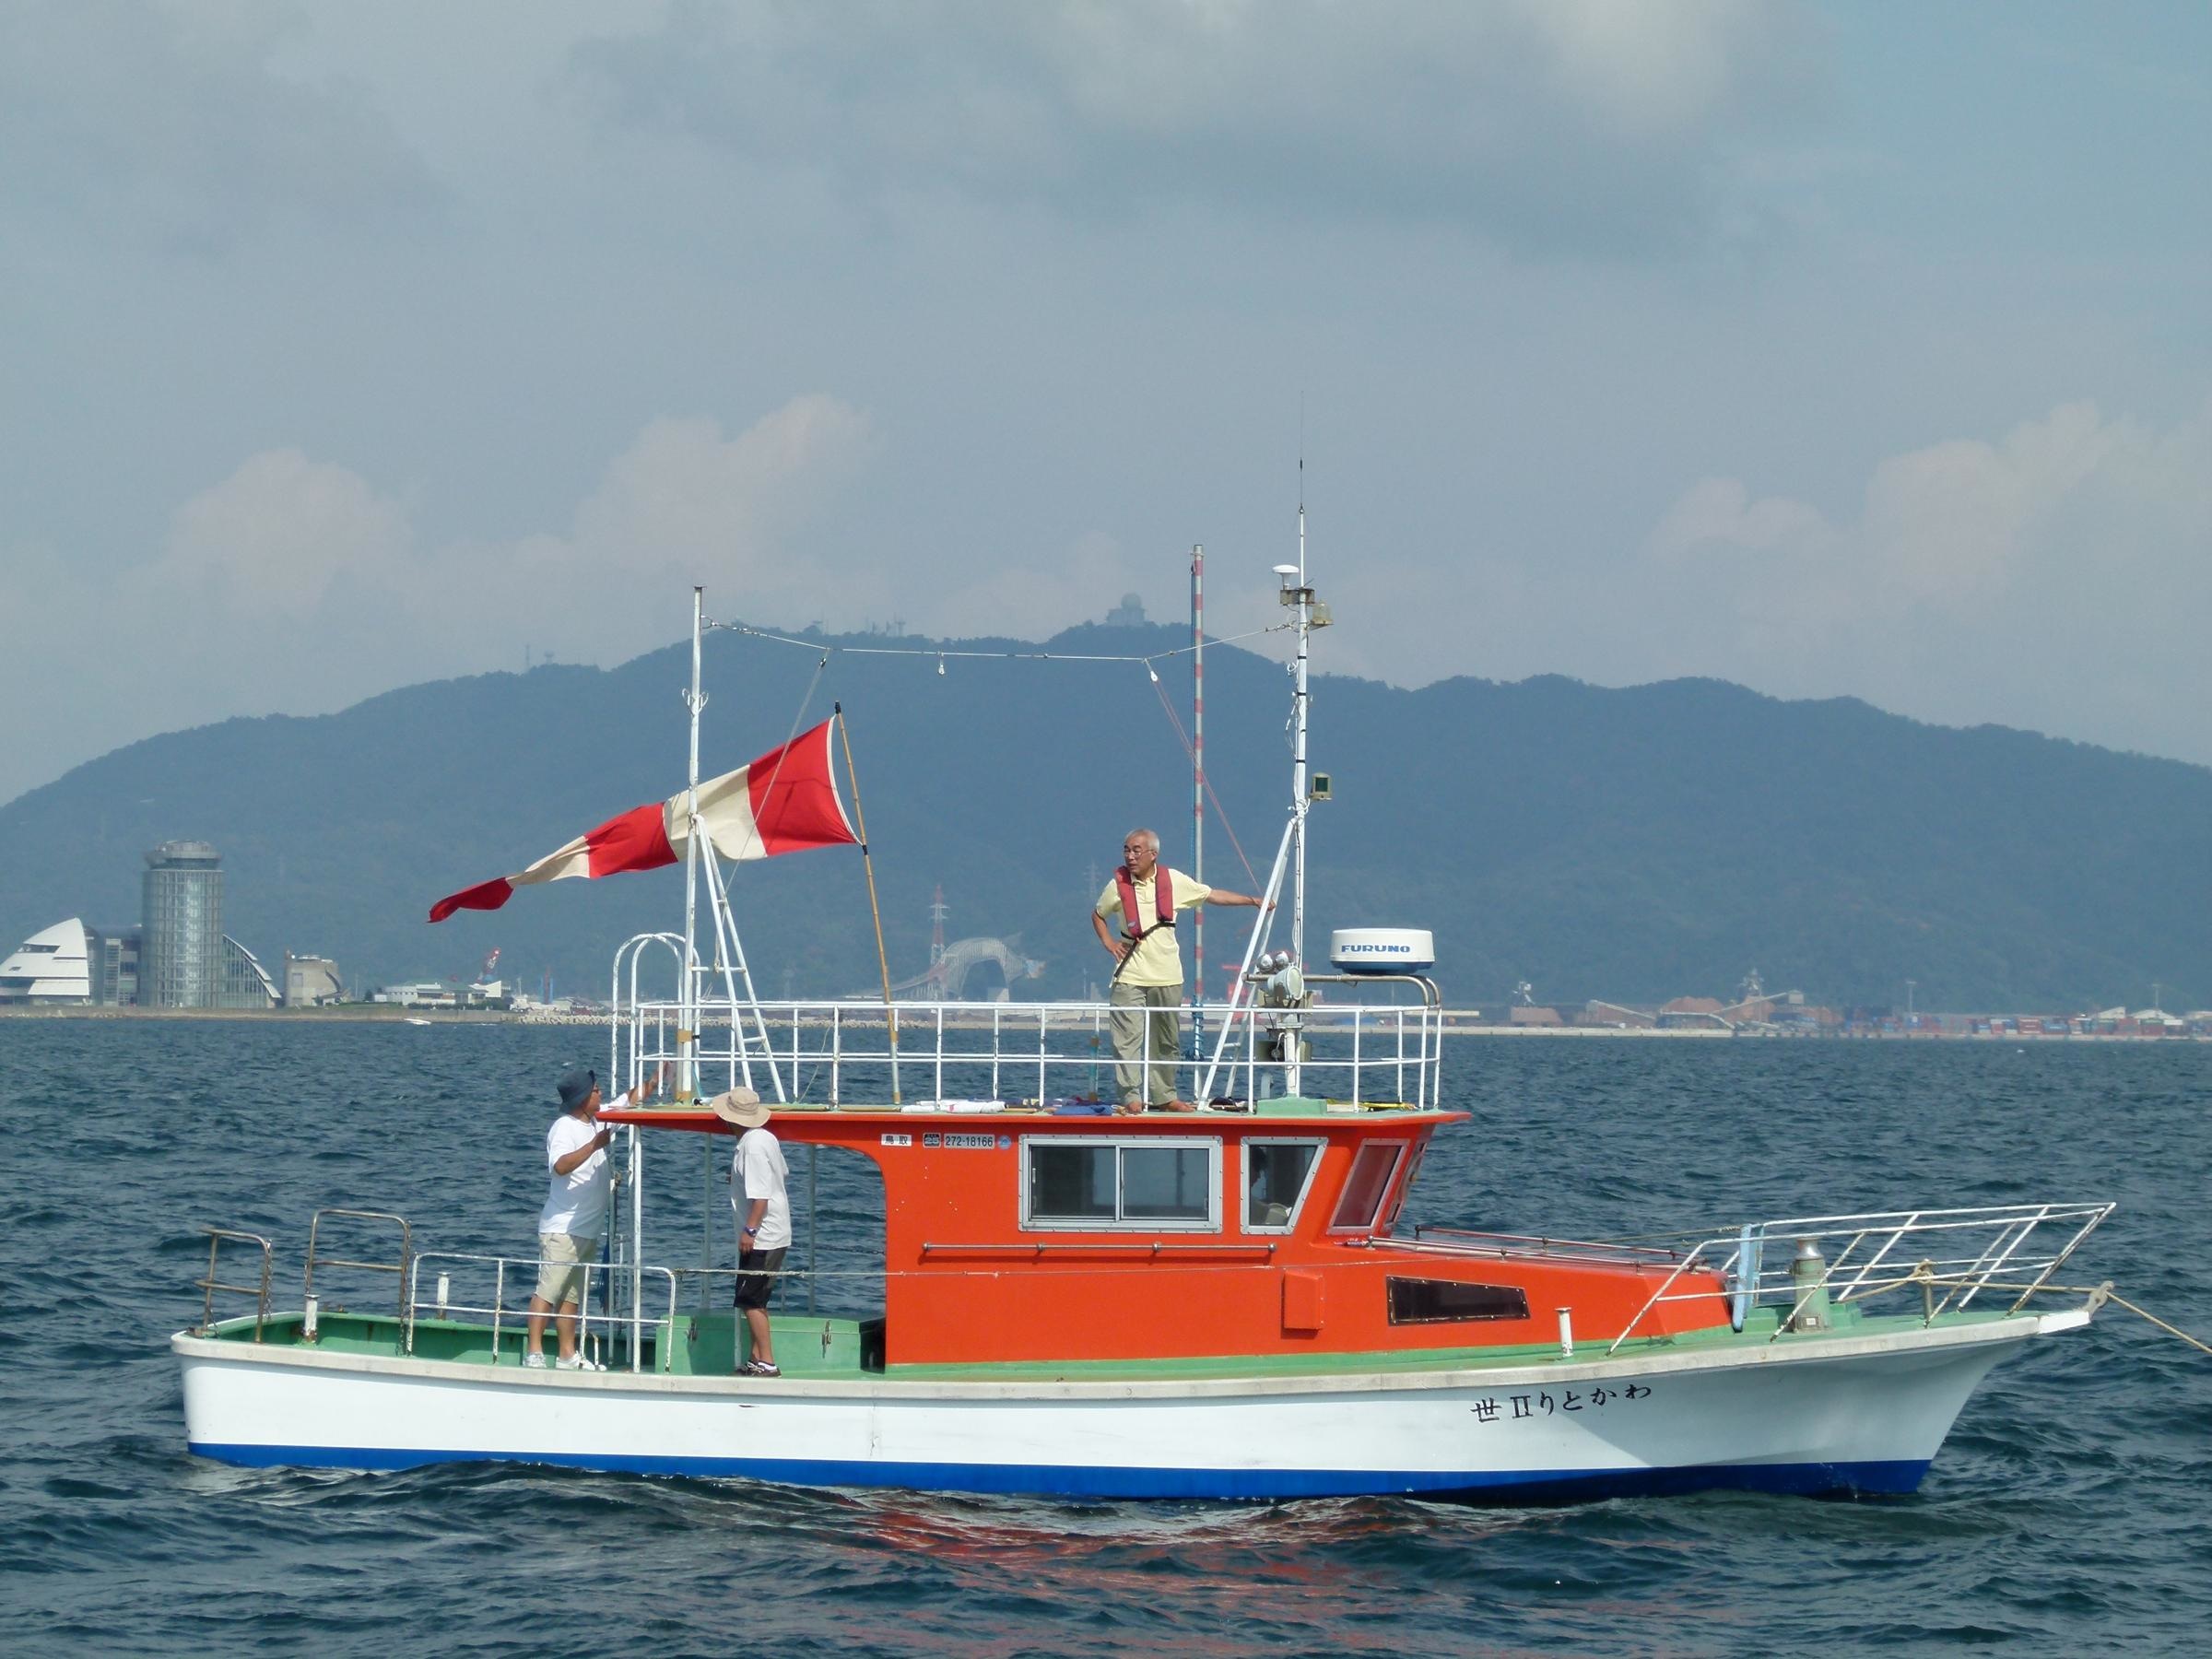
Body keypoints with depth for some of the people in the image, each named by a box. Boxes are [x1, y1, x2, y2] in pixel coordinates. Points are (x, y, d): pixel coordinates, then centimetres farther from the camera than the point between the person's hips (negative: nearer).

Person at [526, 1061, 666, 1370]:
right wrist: (594, 1145, -28)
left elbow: (631, 1100, 25)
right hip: (562, 1228, -9)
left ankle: (568, 1356, 11)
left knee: (571, 1295, 10)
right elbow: (560, 1166, -30)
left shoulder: (597, 1121, 13)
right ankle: (534, 1353, -11)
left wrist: (656, 1079, 18)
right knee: (548, 1290, -10)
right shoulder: (563, 1128, -13)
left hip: (588, 1229, 9)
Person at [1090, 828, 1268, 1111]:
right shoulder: (1118, 885, 0)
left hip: (1167, 977, 2)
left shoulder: (1173, 881, 2)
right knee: (1128, 1038, -11)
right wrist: (1109, 942, 2)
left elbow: (1212, 895, 14)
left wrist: (1252, 901, 14)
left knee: (1167, 1042, 8)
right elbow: (1098, 914, 18)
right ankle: (1131, 1097, -10)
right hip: (1130, 977, -2)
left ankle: (1164, 1096, 17)